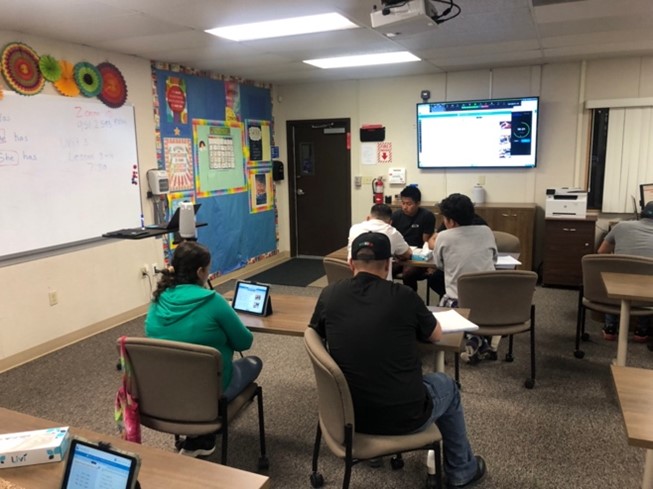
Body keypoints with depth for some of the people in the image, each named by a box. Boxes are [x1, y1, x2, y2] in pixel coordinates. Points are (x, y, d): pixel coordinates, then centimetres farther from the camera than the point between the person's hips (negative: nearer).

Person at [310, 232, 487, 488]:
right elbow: (436, 335, 6)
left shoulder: (329, 294, -7)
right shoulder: (403, 296, -13)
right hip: (404, 416, -3)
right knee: (447, 385, 29)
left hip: (350, 415, 3)